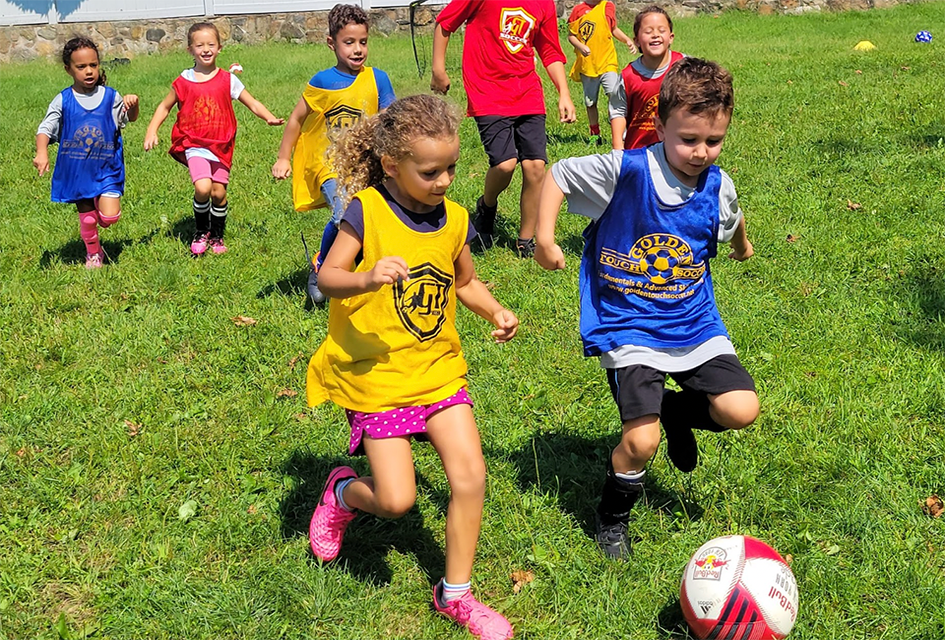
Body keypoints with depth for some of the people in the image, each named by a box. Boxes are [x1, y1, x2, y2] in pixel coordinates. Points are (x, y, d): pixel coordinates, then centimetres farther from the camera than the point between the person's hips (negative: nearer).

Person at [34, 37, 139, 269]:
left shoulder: (110, 96, -2)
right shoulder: (62, 100, -5)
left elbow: (130, 118, 10)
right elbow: (45, 129, -8)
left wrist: (133, 104, -13)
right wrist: (41, 153, -27)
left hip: (107, 169, 0)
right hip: (76, 170, 0)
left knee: (108, 217, -12)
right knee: (87, 218, 10)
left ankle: (100, 201, 24)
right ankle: (93, 253, 35)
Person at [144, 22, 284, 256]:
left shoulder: (228, 80, 1)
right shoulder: (184, 81, 0)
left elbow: (252, 103, 2)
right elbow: (164, 106, 11)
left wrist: (269, 117, -16)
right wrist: (152, 131, -1)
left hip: (221, 146, 2)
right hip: (194, 144, -2)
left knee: (219, 192, 4)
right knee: (203, 188, -21)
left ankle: (217, 236, 28)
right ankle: (201, 232, 4)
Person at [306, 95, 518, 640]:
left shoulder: (455, 220, 2)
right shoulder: (367, 212, -13)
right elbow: (328, 276, -12)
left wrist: (496, 312, -1)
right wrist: (367, 278, -33)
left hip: (438, 367, 5)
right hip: (377, 375, -4)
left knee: (471, 476, -4)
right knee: (396, 501, -7)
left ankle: (455, 593, 16)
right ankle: (343, 493, 31)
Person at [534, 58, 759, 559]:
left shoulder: (718, 186, -1)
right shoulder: (625, 170, -17)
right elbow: (559, 174, -4)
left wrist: (742, 246, 43)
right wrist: (544, 238, -10)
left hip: (694, 324, 5)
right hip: (628, 326, -5)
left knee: (741, 410, -10)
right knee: (642, 440, -15)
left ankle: (675, 411, 24)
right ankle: (611, 520, 15)